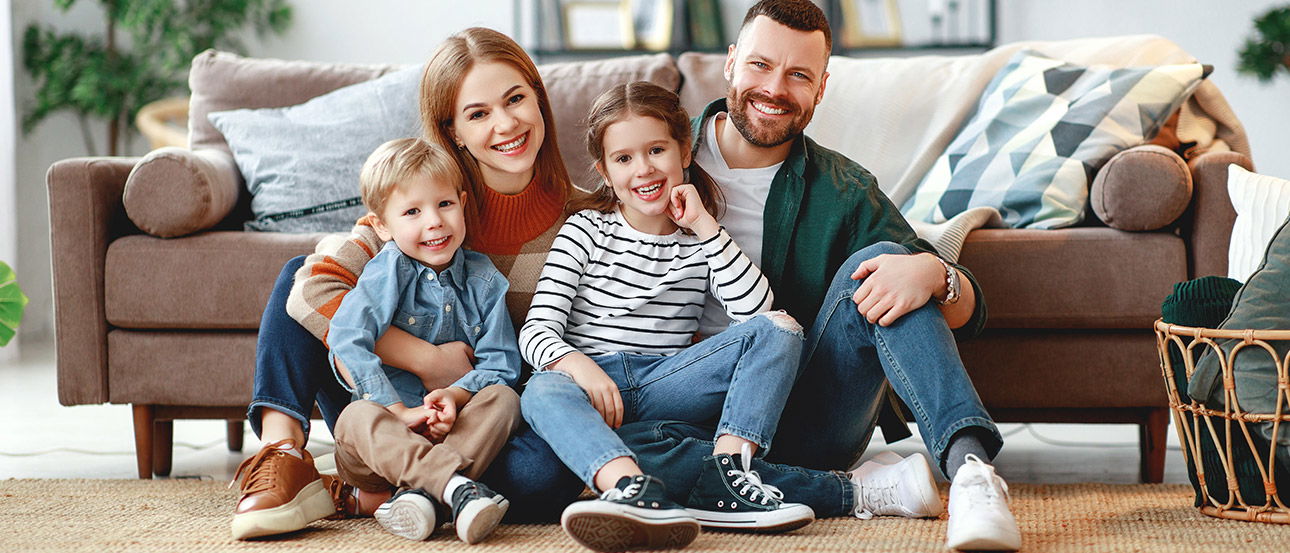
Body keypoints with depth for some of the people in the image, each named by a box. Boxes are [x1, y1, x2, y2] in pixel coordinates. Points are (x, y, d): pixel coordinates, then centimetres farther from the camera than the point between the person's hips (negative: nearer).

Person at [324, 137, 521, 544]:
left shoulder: (484, 279, 4)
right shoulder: (389, 270, -5)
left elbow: (500, 363, 0)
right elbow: (346, 343, -18)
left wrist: (455, 396, -21)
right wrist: (399, 412, -24)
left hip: (455, 429, 3)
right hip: (392, 428, -2)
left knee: (504, 399, -24)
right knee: (356, 419, -33)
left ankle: (421, 491, -40)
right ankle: (456, 486, -51)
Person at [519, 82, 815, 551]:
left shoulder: (699, 242, 13)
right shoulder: (588, 229, 8)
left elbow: (757, 312, -6)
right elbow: (537, 330, -3)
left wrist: (705, 226, -7)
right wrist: (580, 367, -25)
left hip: (666, 385, 2)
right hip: (591, 378, -2)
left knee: (780, 329, -14)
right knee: (542, 392, -37)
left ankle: (723, 477, -32)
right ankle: (636, 492, -64)